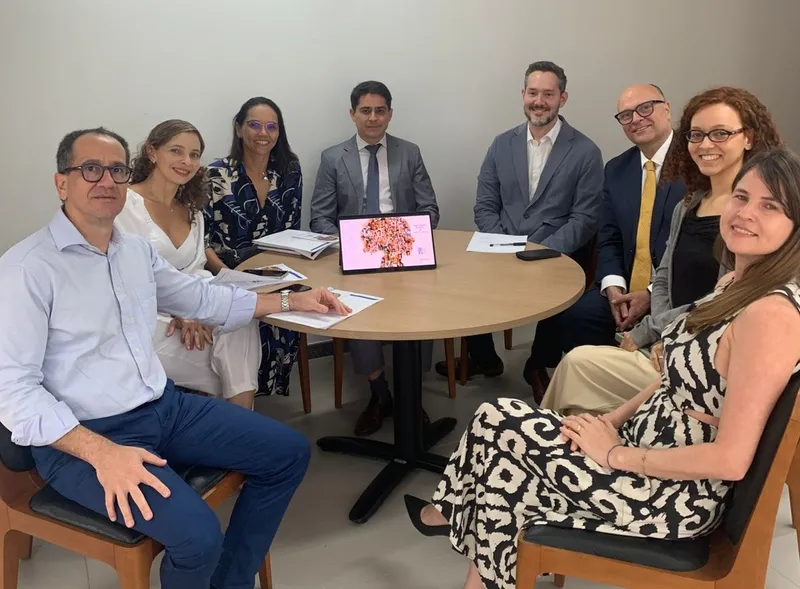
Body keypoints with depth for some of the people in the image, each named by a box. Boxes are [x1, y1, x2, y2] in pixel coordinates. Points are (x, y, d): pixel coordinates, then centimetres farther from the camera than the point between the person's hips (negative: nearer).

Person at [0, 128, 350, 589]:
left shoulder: (138, 250, 7)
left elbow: (202, 298, 22)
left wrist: (291, 300, 21)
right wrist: (102, 452, -28)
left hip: (167, 406, 8)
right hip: (85, 435, -8)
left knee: (289, 452, 4)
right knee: (198, 533, -29)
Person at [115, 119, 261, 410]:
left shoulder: (193, 211, 17)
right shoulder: (125, 204, -7)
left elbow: (195, 272, 9)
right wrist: (179, 313, -21)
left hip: (185, 315, 6)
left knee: (242, 321, -20)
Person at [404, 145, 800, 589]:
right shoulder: (737, 283, 5)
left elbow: (731, 459, -26)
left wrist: (615, 454, -17)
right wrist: (612, 421, 0)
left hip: (681, 494, -8)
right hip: (647, 441, 8)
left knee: (497, 425, -5)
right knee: (500, 424, 1)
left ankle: (454, 513, 22)